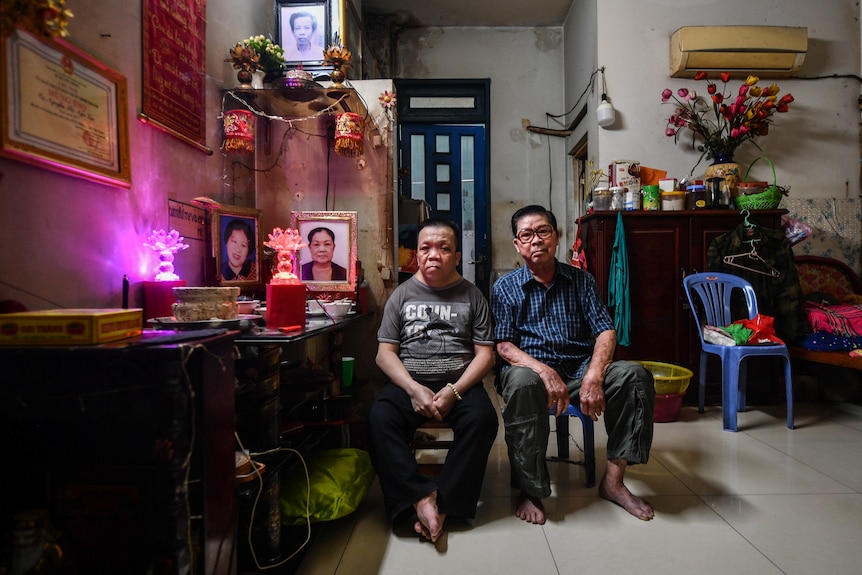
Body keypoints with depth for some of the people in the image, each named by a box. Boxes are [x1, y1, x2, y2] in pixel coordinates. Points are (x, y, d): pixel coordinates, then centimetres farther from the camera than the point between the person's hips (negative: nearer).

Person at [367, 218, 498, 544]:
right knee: (379, 417, -30)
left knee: (483, 417, -31)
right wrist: (414, 389, -14)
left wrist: (454, 391, -14)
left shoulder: (471, 296, 9)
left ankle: (443, 502, -22)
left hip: (460, 383, 0)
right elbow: (385, 353, 4)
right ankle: (421, 498, -26)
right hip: (408, 383, 1)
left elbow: (485, 354, 3)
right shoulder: (402, 294, 10)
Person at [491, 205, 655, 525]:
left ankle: (613, 480, -10)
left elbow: (605, 331, 3)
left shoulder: (581, 280, 12)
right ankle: (529, 490, -21)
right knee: (522, 382, -37)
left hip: (579, 369, 3)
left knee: (634, 375, -23)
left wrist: (593, 376, -17)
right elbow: (503, 346, -6)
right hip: (531, 368, -3)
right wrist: (546, 372, -24)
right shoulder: (505, 288, 5)